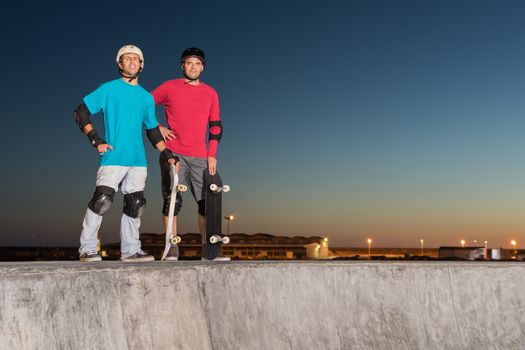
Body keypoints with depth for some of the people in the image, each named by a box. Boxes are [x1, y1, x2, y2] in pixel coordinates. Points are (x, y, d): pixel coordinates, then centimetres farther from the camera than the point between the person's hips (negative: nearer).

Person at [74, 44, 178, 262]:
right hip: (112, 158, -5)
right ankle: (87, 249, -3)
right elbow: (80, 113, 1)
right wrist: (96, 140, -9)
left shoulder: (146, 97, 16)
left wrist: (167, 154, 13)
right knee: (102, 201, -14)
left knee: (135, 204, 6)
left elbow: (152, 130, 22)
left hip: (138, 161, 5)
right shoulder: (108, 89, 3)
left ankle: (130, 250, 16)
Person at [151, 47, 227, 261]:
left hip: (200, 157, 3)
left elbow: (216, 126, 13)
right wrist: (157, 128, 0)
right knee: (172, 200, -5)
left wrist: (212, 155, 5)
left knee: (207, 201, -1)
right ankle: (172, 249, -1)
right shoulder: (169, 87, 6)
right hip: (173, 153, -2)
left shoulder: (210, 93, 12)